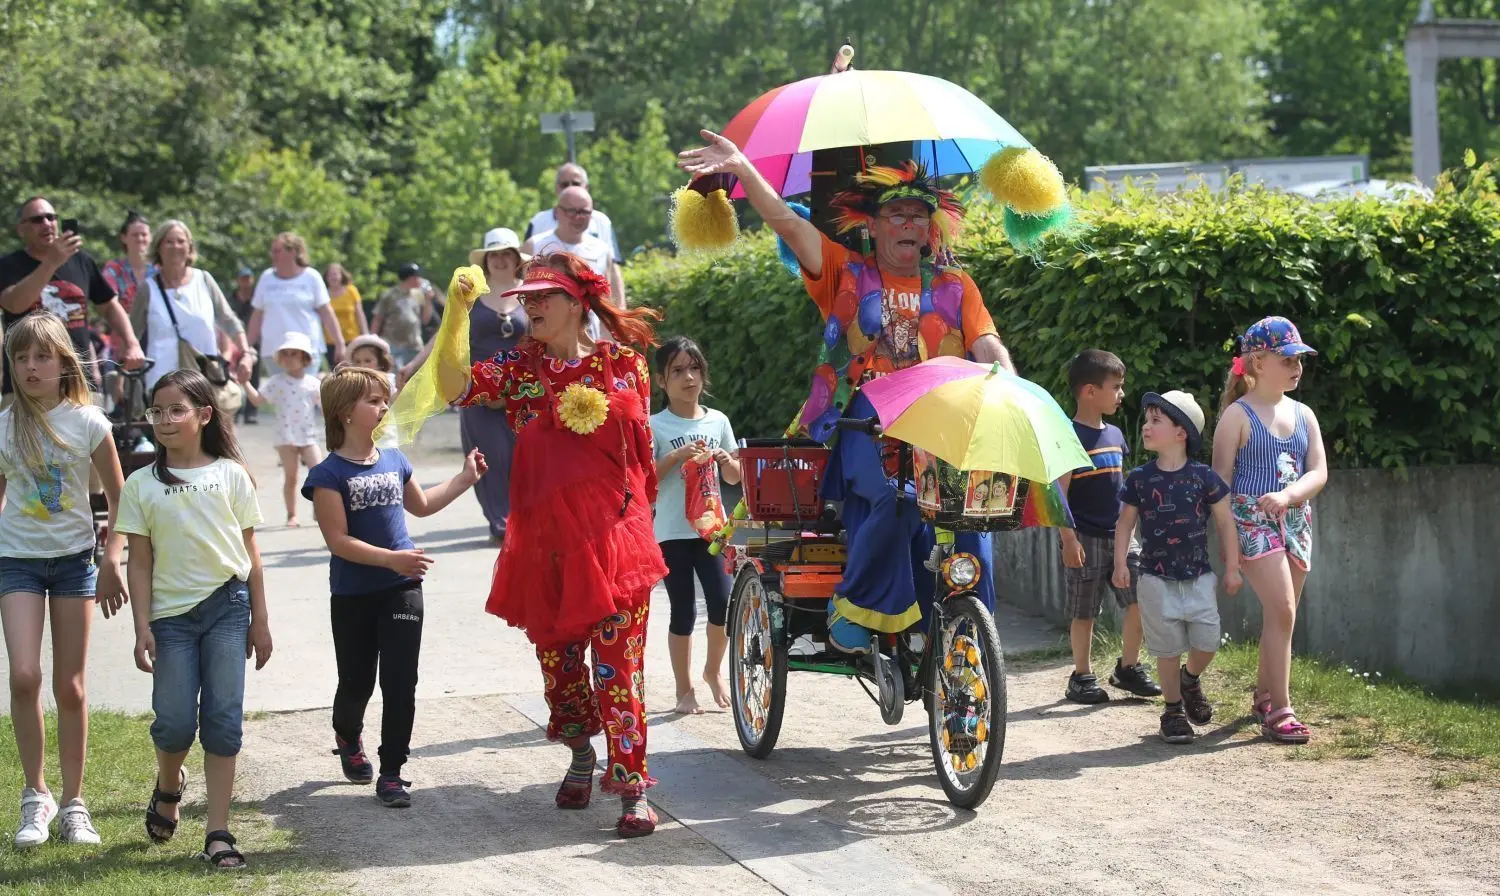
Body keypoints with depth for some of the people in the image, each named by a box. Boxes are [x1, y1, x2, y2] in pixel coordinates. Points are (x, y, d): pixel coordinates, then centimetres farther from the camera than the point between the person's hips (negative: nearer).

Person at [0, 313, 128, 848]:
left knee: (70, 687, 3)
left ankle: (73, 803, 15)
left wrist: (112, 564, -5)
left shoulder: (87, 422, -6)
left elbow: (118, 498, 2)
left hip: (74, 558, 0)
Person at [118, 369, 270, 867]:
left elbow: (250, 553, 6)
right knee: (175, 723, -1)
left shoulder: (230, 475, 3)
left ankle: (217, 831, 2)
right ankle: (168, 787, 32)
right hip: (171, 613, 0)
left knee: (223, 720, -2)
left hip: (227, 605, 0)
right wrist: (142, 628, -4)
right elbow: (140, 563, 3)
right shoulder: (141, 485, 3)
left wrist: (259, 621, 5)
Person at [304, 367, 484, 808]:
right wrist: (391, 559, -26)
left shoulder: (395, 461, 6)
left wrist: (463, 479, 24)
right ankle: (348, 739, 44)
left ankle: (391, 772, 2)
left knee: (400, 683, -5)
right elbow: (338, 540, -17)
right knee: (357, 682, 13)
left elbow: (420, 505, 26)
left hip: (402, 589, 3)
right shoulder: (330, 473, -12)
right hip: (353, 594, -3)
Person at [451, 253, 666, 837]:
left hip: (614, 534, -3)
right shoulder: (520, 369, 6)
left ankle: (631, 788, -6)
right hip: (545, 540, 3)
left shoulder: (622, 362, 3)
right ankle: (580, 755, 36)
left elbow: (643, 445, 11)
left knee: (617, 662, -8)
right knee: (557, 657, 13)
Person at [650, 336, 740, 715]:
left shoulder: (718, 421, 8)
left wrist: (724, 459, -7)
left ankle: (713, 669, 17)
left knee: (723, 603, -9)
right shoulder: (655, 426, -2)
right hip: (672, 533, -3)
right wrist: (676, 457, -18)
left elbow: (735, 477, 14)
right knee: (683, 612, 0)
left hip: (711, 526, 3)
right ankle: (684, 690, 12)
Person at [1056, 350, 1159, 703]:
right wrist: (1069, 538, -17)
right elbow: (1059, 493, -13)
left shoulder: (1114, 434, 13)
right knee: (1083, 612, 1)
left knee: (1140, 599, -1)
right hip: (1086, 538, -7)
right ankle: (1082, 677, 12)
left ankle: (1129, 667, 13)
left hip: (1119, 536, 7)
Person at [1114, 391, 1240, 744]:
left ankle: (1189, 679, 29)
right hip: (1156, 578, 0)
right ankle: (1173, 710, 17)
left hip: (1198, 576, 0)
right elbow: (1126, 522, 7)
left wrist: (1232, 567, 4)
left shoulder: (1203, 477, -5)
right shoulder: (1140, 479, -2)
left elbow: (1224, 522, 2)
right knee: (1168, 648, 3)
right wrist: (1120, 562, -2)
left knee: (1207, 642, -3)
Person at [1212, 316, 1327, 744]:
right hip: (1253, 521, -6)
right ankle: (1279, 710, -15)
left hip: (1295, 522, 6)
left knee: (1279, 616, 12)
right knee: (1282, 611, -16)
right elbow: (1221, 480, -6)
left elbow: (1319, 472, 3)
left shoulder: (1303, 415, 11)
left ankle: (1264, 695, 29)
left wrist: (1288, 495, -17)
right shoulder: (1238, 415, -5)